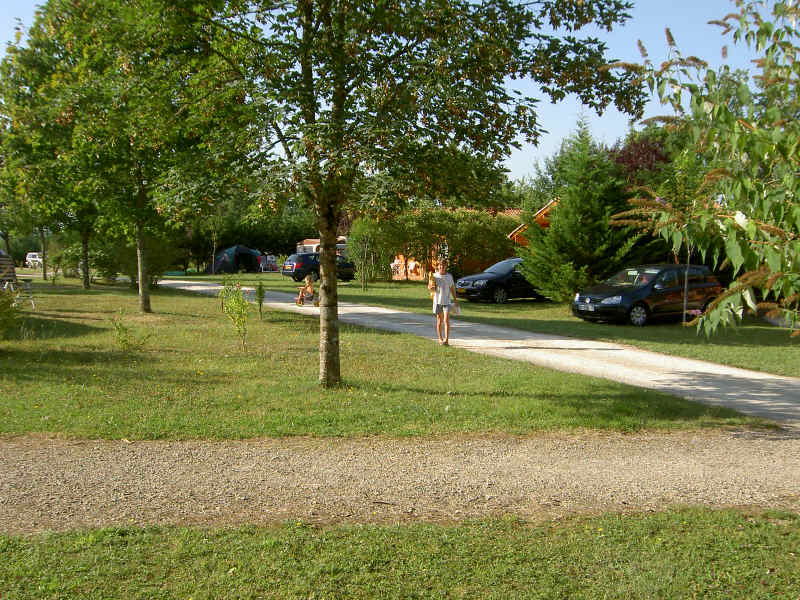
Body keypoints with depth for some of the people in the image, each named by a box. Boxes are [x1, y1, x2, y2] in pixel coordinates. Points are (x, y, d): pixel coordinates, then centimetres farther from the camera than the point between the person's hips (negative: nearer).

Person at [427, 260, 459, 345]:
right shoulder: (434, 276, -1)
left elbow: (452, 288, 13)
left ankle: (446, 339, -16)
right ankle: (440, 339, 20)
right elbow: (429, 286, -6)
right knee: (439, 321, 8)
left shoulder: (449, 276, 3)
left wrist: (455, 299, 14)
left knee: (446, 320, -12)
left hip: (447, 301, 0)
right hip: (437, 301, 0)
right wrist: (431, 287, -30)